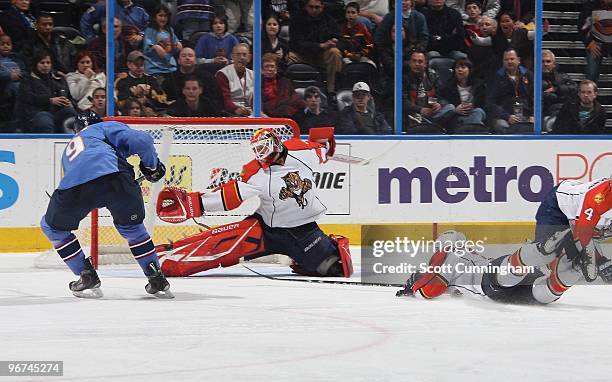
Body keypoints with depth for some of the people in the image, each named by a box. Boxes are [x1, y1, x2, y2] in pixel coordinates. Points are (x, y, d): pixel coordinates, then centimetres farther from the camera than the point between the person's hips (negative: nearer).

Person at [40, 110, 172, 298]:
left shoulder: (68, 150, 45)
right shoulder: (106, 127, 31)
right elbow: (140, 140, 15)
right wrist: (152, 165, 31)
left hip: (74, 184, 2)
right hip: (115, 175, -2)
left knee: (53, 226, 28)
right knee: (131, 226, 25)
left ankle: (87, 277, 22)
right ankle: (157, 280, 21)